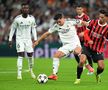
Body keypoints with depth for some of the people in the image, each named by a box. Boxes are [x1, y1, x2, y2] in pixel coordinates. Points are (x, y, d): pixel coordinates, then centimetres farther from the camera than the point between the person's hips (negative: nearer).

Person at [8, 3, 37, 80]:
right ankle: (19, 74, -12)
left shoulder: (32, 18, -6)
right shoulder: (17, 19, -13)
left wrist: (35, 39, 2)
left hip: (28, 39, 3)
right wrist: (10, 39, -4)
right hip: (20, 39, -3)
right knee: (21, 55, -14)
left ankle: (31, 71, 31)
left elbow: (33, 28, 7)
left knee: (30, 55, 5)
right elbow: (13, 28, -2)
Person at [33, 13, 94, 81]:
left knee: (77, 51, -38)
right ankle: (54, 74, -16)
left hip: (75, 43, -4)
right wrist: (38, 41, 15)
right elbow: (47, 34, 14)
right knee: (56, 54, -17)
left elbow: (82, 22, 3)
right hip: (66, 46, 4)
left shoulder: (71, 22, -6)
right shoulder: (56, 26, 6)